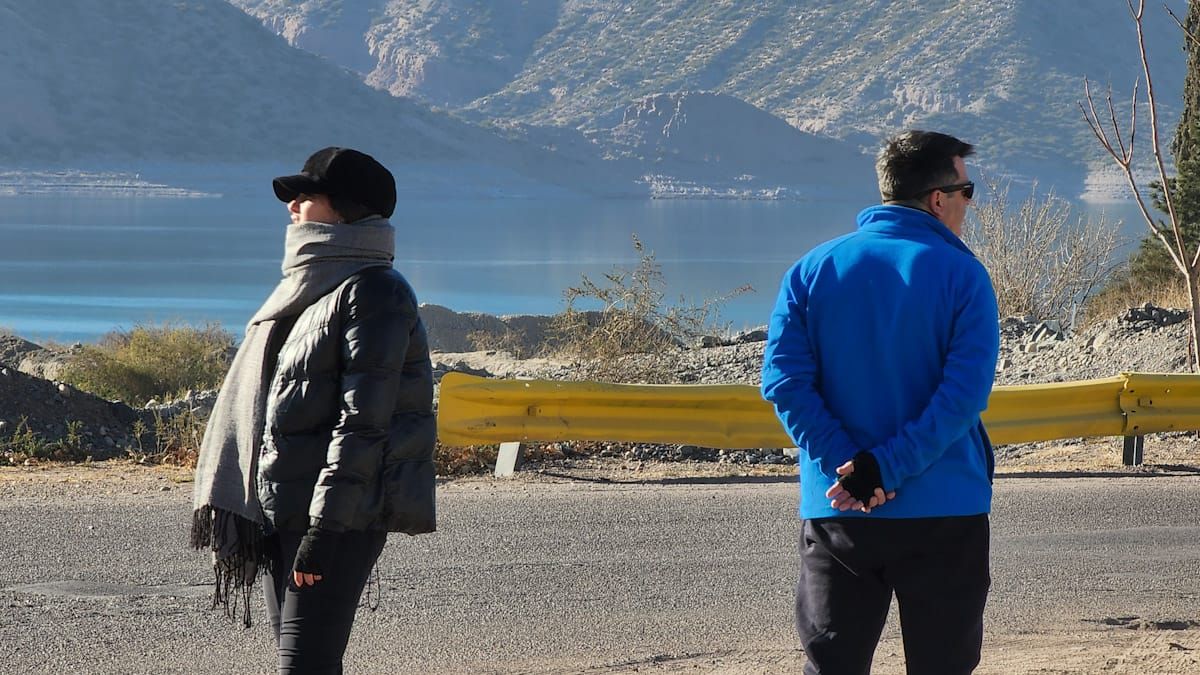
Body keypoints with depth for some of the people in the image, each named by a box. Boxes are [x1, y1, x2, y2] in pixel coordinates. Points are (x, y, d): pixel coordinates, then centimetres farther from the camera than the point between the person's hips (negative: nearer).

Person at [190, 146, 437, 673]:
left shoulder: (371, 291, -10)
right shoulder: (305, 289, 20)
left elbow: (363, 420, -17)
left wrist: (326, 528, -21)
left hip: (340, 515, -10)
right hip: (281, 512, 10)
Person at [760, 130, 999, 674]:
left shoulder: (814, 269, 4)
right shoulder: (961, 275, -6)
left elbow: (783, 380, -6)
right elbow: (966, 392, -16)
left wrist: (847, 465, -11)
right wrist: (888, 468, -17)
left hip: (836, 513, 3)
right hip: (944, 512, -2)